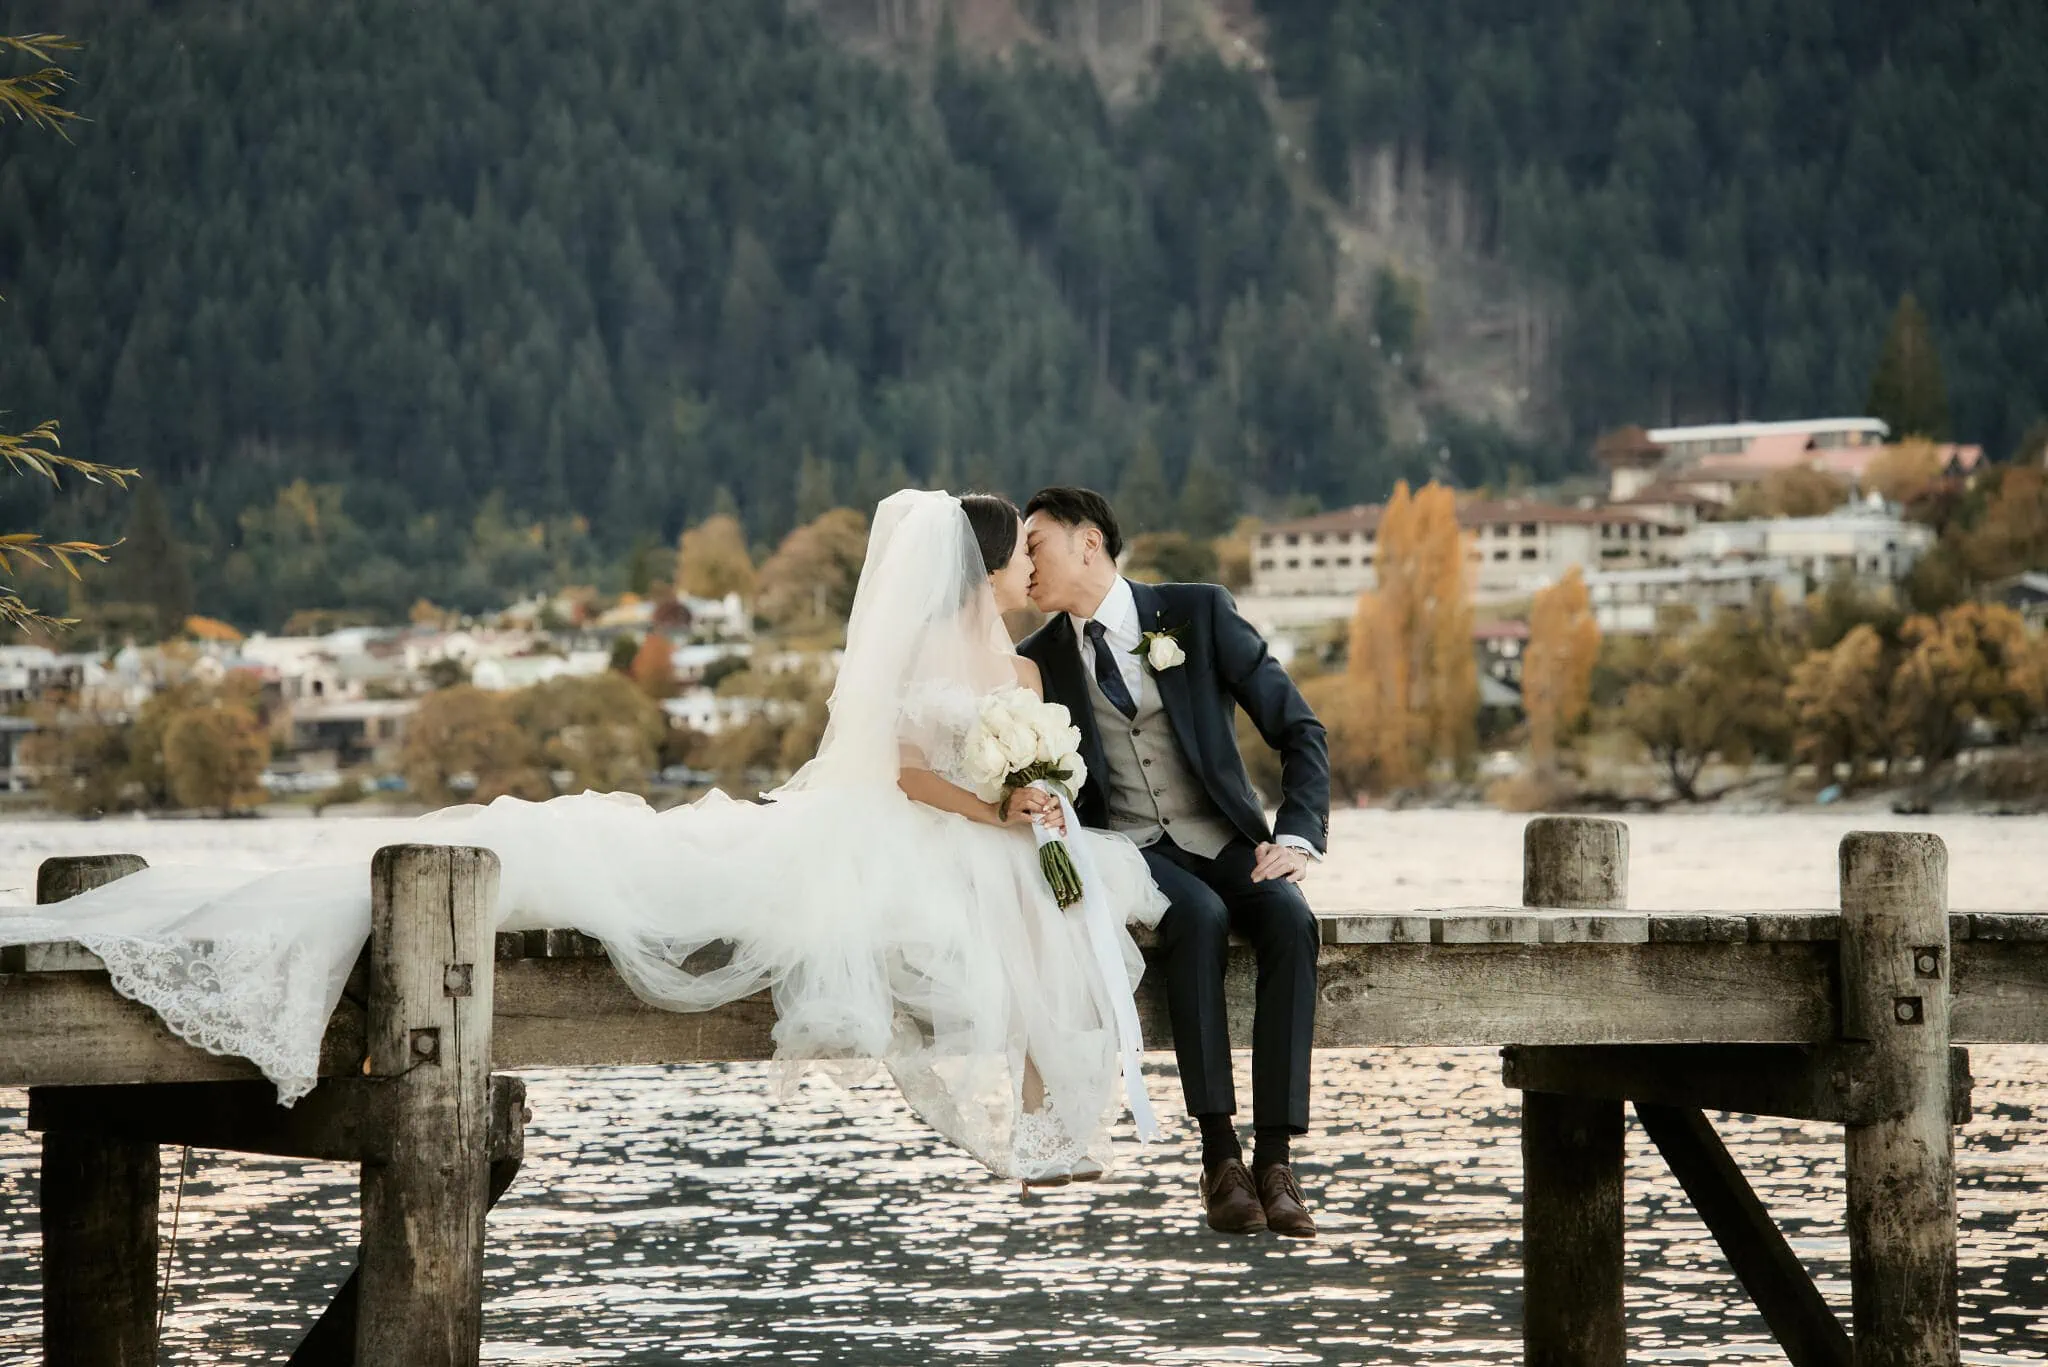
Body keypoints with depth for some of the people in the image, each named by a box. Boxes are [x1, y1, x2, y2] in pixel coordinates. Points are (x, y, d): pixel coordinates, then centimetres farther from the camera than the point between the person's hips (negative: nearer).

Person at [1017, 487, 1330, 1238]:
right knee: (1199, 916, -35)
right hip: (1130, 852, 0)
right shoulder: (1038, 661, 6)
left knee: (1289, 918, -32)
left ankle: (1276, 1155, -33)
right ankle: (1219, 1154, -34)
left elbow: (1300, 730, 0)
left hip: (1226, 842, 0)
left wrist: (1296, 838, -14)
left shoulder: (1198, 612, 0)